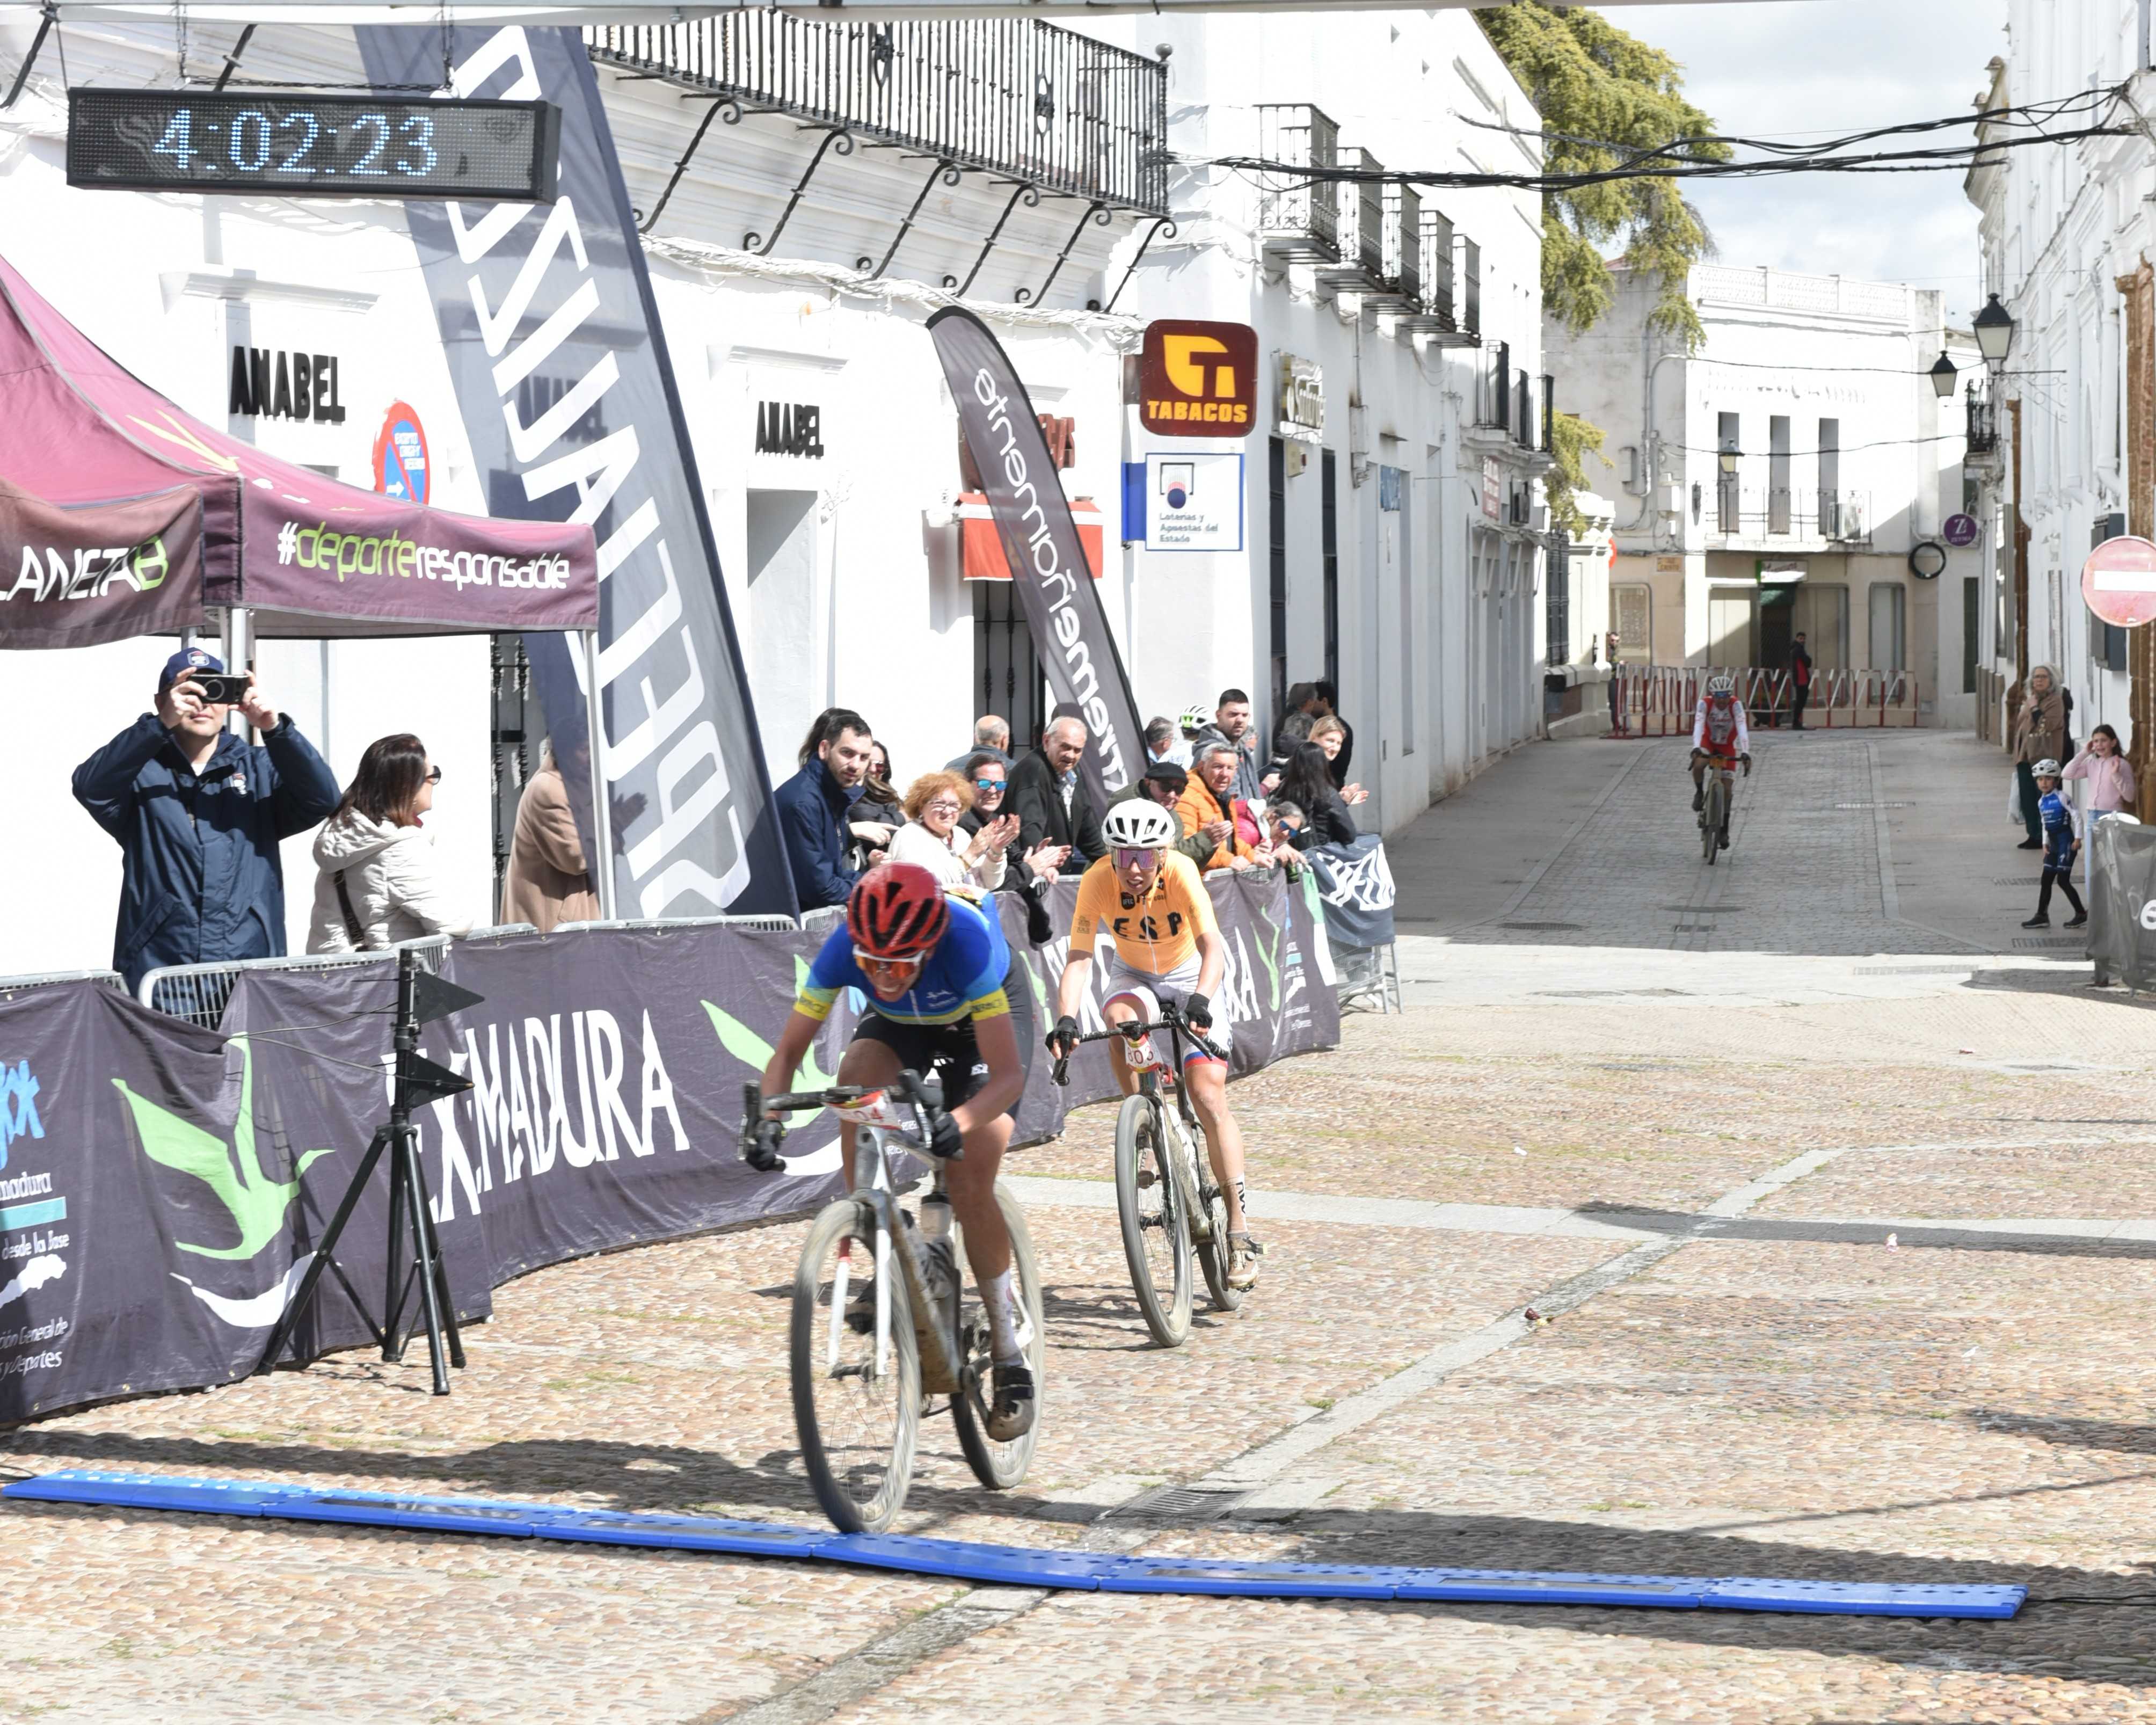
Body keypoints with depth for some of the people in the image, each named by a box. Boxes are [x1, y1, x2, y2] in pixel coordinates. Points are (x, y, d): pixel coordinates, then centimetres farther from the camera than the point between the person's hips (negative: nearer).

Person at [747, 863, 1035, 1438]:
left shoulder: (966, 943, -41)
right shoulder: (845, 948, -31)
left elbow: (1008, 1076, -42)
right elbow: (789, 1050, -24)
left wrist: (958, 1122, -60)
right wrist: (768, 1118, -43)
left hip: (977, 1027, -3)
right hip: (899, 1026, 3)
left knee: (970, 1188, -17)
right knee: (855, 1077, -32)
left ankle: (1011, 1358, 0)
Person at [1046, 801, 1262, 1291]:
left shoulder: (1180, 873, -31)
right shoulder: (1098, 881, -26)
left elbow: (1211, 946, -42)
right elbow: (1078, 957, -32)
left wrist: (1200, 1000, -60)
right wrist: (1066, 1020, -48)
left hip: (1191, 975, -2)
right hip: (1134, 974, 2)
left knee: (1208, 1095, -14)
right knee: (1119, 1019, -35)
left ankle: (1239, 1230, -11)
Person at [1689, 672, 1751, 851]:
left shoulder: (1736, 705, -27)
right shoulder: (1705, 704, -26)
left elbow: (1742, 729, -37)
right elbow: (1698, 726, -38)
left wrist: (1746, 753, -50)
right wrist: (1696, 749, -54)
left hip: (1728, 746, 0)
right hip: (1708, 742, 0)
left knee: (1727, 788, -5)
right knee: (1698, 764, -34)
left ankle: (1724, 830, 8)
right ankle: (1699, 793, -4)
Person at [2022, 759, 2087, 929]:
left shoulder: (2061, 798, -12)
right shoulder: (2041, 802, 10)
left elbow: (2076, 816, -14)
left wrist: (2078, 839, -16)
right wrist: (2045, 843, 13)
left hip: (2066, 842, -7)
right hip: (2053, 844, 8)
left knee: (2063, 881, -7)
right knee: (2046, 880, 7)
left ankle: (2081, 913, 5)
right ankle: (2042, 916, 12)